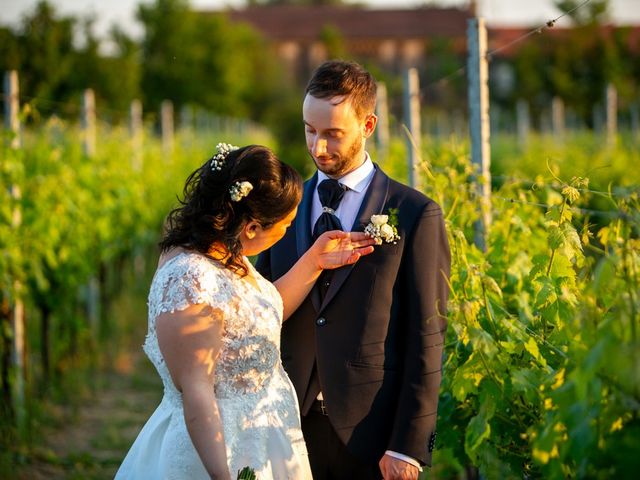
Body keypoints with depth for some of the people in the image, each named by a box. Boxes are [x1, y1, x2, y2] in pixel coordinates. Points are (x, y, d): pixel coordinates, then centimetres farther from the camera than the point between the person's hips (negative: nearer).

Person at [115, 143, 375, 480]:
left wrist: (314, 261, 10)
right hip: (220, 448, -9)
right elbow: (195, 391, -28)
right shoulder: (189, 280, -27)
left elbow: (262, 318, 16)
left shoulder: (226, 253, 0)